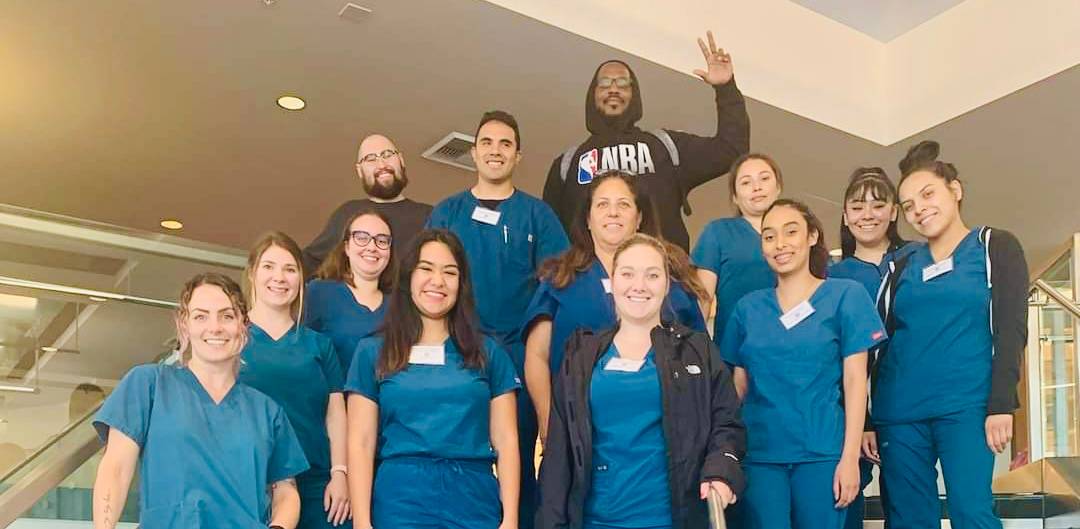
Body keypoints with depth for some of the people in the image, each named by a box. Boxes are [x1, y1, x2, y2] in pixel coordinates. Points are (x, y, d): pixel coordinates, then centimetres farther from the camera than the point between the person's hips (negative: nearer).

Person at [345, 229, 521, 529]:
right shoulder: (373, 352, 6)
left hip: (476, 502, 1)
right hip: (399, 503, -1)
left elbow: (505, 439, 3)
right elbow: (361, 443, 1)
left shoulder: (489, 353, 8)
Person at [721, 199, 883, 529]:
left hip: (822, 451, -2)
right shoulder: (748, 307, 9)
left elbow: (855, 380, -3)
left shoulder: (845, 295, 2)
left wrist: (850, 456, -9)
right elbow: (739, 386, 12)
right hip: (759, 452, 2)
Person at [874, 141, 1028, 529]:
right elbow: (879, 345, 13)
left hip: (966, 406, -3)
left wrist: (1001, 405, -13)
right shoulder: (901, 267, 16)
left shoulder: (995, 247, 7)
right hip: (899, 412, 4)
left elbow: (1011, 330, -2)